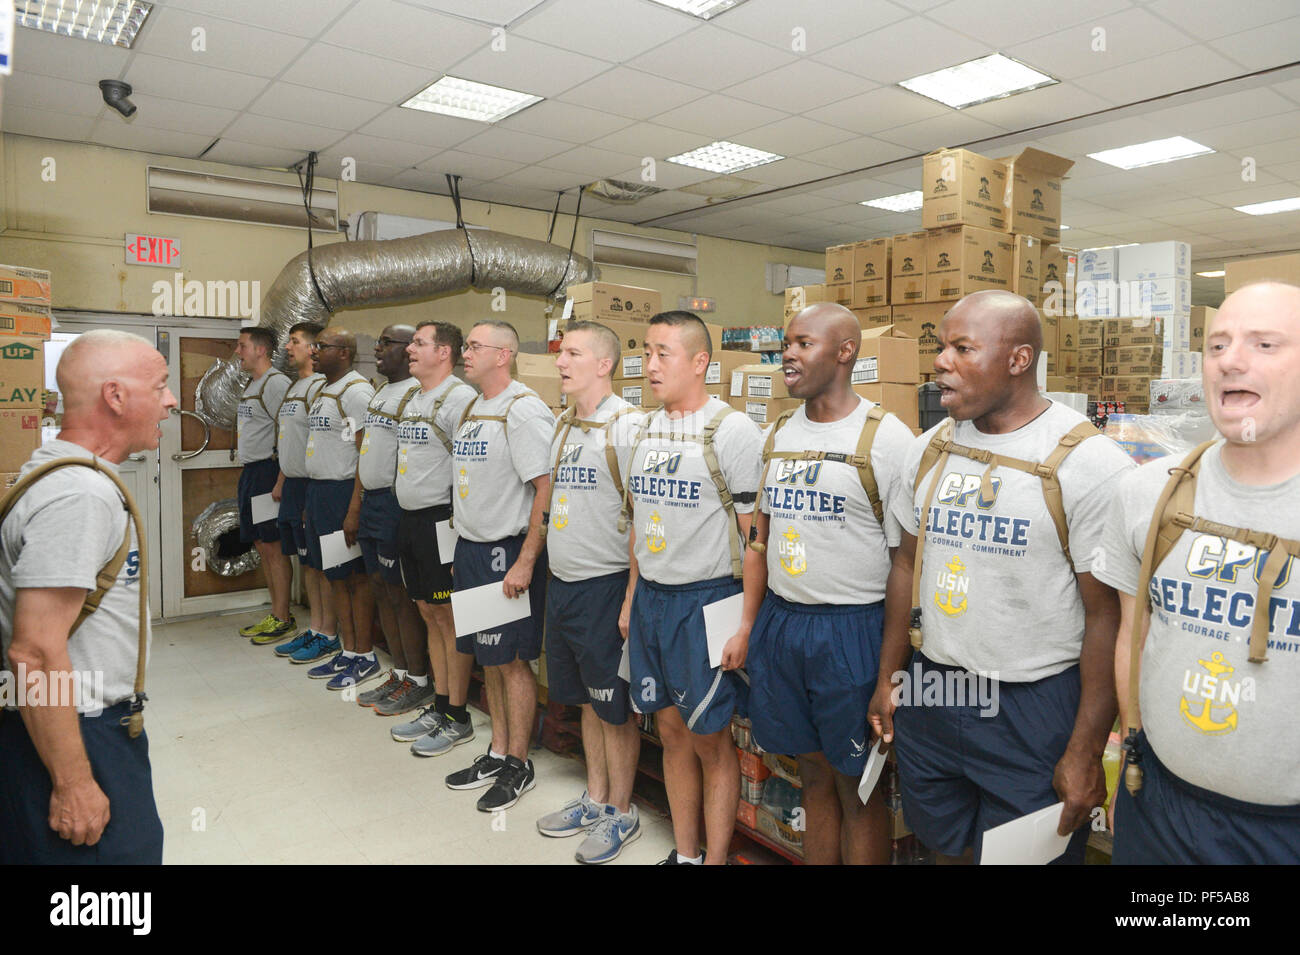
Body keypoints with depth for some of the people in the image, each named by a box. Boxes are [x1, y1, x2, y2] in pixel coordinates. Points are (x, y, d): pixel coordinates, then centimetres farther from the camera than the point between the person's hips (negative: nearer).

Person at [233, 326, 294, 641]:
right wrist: (244, 477, 22)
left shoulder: (276, 382, -12)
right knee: (261, 546, 11)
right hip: (250, 471, 10)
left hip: (268, 470, -10)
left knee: (274, 547, -6)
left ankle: (281, 619, 2)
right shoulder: (251, 384, 19)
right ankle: (279, 614, 19)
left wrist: (280, 479, -21)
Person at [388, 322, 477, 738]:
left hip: (440, 518, -9)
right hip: (409, 518, 9)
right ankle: (438, 706, 25)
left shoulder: (459, 398, -13)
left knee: (450, 616, -1)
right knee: (429, 613, 14)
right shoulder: (414, 400, 17)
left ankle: (457, 718, 10)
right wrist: (406, 515, 18)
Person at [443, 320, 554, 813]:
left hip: (506, 552, -9)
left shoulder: (523, 410, -15)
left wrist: (525, 562, -22)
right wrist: (463, 549, 17)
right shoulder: (470, 409, 14)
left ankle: (518, 765, 17)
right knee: (488, 658, 16)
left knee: (512, 660, 2)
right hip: (469, 547, 9)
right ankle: (497, 753, 30)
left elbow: (547, 490, -20)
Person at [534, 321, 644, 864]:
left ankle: (622, 814, 24)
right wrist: (554, 573, 16)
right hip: (562, 584, 8)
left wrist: (633, 595, -16)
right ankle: (596, 799, 36)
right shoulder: (562, 427, 11)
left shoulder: (627, 426, -15)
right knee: (586, 700, 19)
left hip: (605, 586, -8)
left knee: (614, 707, 6)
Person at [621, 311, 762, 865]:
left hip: (707, 600, -6)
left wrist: (746, 623, -16)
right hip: (651, 596, 7)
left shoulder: (732, 430, -12)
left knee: (710, 740, 5)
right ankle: (684, 854, 31)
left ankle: (715, 860, 23)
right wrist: (632, 597, 17)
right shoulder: (647, 430, 10)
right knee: (671, 730, 15)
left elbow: (757, 534, -13)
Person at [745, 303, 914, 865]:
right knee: (813, 775, 19)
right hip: (780, 623, 5)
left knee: (859, 790, 10)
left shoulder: (886, 439, -10)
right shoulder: (775, 436, 9)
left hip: (852, 629, -5)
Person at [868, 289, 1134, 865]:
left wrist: (1085, 751, -13)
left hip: (1035, 707, -5)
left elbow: (1107, 617, -14)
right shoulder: (929, 449, 3)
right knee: (948, 846, 21)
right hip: (930, 692, 5)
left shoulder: (1088, 462, -15)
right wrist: (888, 678, 11)